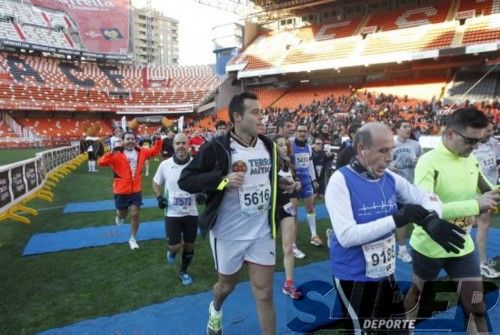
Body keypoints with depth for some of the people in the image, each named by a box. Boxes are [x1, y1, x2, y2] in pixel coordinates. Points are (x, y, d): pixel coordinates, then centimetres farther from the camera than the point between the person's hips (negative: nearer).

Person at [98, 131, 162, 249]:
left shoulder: (140, 152, -2)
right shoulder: (116, 155, -15)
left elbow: (155, 151, 12)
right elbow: (101, 163, -27)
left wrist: (158, 140, -4)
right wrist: (113, 151, -40)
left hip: (136, 190, 3)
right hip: (121, 191, -2)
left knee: (136, 215, 4)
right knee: (123, 215, 15)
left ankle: (133, 239, 23)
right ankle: (119, 215, 55)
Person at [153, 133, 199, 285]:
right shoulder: (165, 165, -7)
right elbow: (156, 183, 10)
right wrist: (159, 197, -7)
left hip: (191, 213, 1)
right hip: (172, 213, -1)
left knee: (189, 246, 12)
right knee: (175, 247, -4)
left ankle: (183, 271, 39)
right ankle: (171, 251, 35)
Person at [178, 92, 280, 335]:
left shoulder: (268, 146, 2)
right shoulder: (217, 148, -16)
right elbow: (185, 181, -16)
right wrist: (223, 180, -26)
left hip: (262, 232, 3)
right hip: (229, 233, -3)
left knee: (264, 293, 6)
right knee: (227, 284, 21)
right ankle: (215, 309, 57)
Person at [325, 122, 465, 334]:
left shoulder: (390, 178, -1)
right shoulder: (340, 181, -20)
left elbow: (428, 198, 8)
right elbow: (346, 236, -27)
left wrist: (431, 219, -16)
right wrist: (396, 219, -27)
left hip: (386, 274, 7)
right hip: (354, 278, -7)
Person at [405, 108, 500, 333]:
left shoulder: (471, 160, -1)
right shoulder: (429, 162, -23)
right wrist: (475, 205, -33)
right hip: (429, 246, -5)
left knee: (476, 306, 11)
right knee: (417, 292, 18)